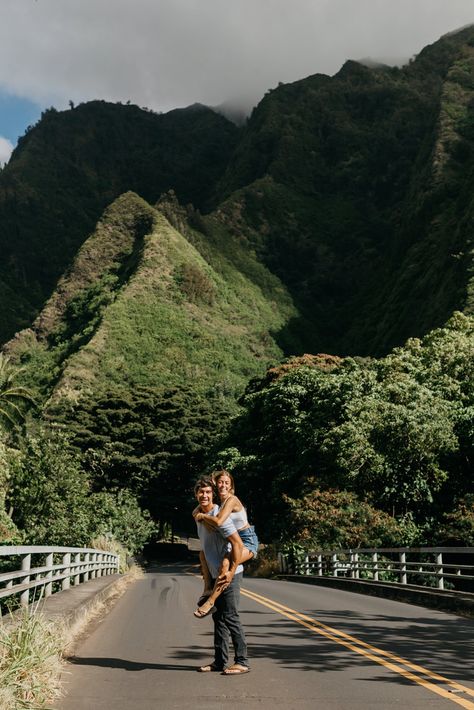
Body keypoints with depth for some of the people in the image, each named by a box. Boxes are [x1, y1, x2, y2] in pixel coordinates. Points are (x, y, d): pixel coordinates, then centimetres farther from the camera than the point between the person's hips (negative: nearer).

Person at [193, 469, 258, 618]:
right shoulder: (219, 501, 8)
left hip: (247, 541, -10)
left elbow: (218, 522, -30)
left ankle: (210, 601, -26)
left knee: (225, 562, -34)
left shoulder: (231, 500, -17)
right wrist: (199, 514, -8)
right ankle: (208, 589, 15)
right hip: (235, 541, 10)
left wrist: (202, 516, -14)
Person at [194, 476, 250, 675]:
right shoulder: (199, 517, 11)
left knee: (230, 617, -6)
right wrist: (207, 579, 18)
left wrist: (230, 573, -19)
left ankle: (242, 662, 1)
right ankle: (220, 661, 20)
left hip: (229, 574, -8)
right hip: (215, 575, 8)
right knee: (218, 617, 12)